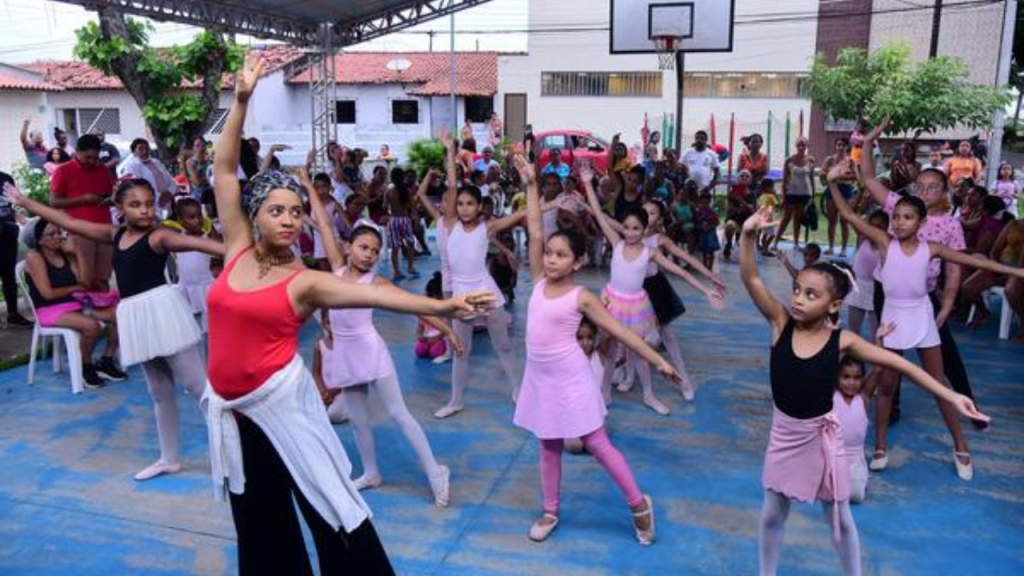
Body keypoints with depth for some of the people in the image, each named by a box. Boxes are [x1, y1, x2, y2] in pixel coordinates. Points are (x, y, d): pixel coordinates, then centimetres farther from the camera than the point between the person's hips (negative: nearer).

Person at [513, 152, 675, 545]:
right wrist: (531, 185, -5)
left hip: (569, 377, -5)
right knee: (548, 447, 16)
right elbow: (535, 233, -4)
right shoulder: (540, 282, 0)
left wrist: (659, 362, -9)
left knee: (598, 445, 3)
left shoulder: (581, 297, -11)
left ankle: (639, 505, 20)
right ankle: (550, 512, 31)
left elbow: (620, 332, -8)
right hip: (540, 376, 5)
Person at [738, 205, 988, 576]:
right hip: (784, 433, 1)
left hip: (821, 436, -1)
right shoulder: (781, 324, -13)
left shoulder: (842, 341, -15)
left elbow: (899, 365, -11)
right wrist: (749, 234, -38)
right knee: (772, 514, 16)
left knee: (839, 517, 17)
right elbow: (751, 278, -23)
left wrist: (951, 397, -13)